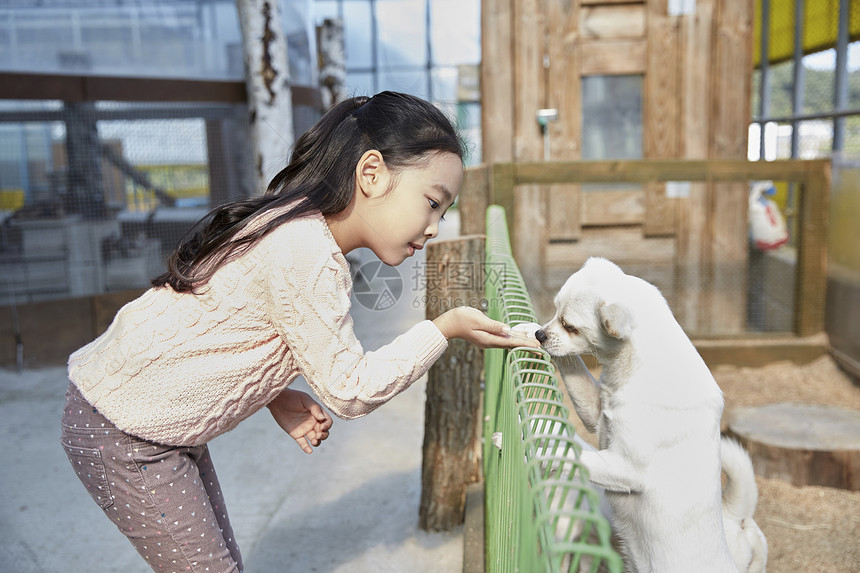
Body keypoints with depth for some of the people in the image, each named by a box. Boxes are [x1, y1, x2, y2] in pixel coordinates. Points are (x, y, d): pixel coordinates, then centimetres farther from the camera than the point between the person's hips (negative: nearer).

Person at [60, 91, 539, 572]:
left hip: (162, 424, 9)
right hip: (123, 436, -9)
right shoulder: (308, 256, -29)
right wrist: (445, 329, -16)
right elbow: (350, 391, -20)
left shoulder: (298, 225, 2)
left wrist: (275, 397, -1)